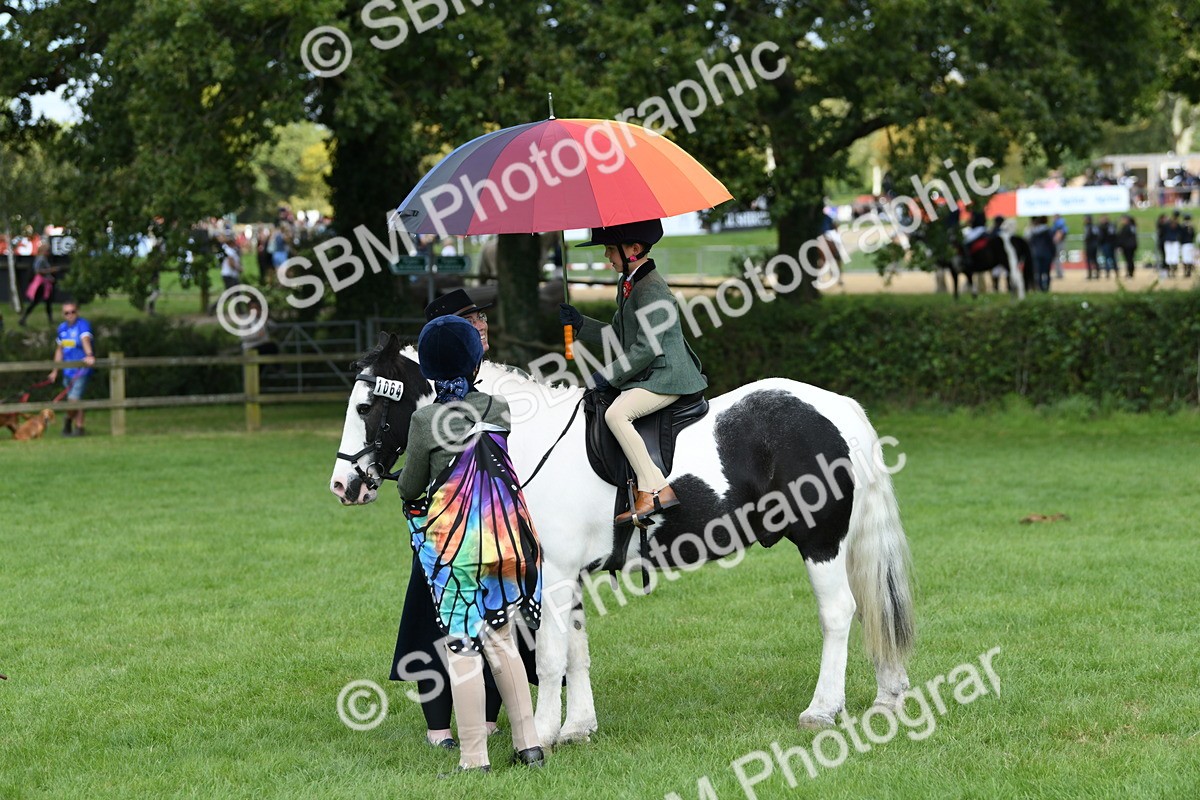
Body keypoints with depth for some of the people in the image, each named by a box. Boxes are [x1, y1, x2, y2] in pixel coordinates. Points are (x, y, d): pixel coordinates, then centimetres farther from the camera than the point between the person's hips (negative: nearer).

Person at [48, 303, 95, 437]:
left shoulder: (82, 325, -12)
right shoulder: (62, 328, 10)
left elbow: (86, 340, -32)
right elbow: (59, 350, 20)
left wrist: (89, 355, -50)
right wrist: (55, 371, 21)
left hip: (81, 369, -6)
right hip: (68, 370, 7)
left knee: (74, 399, -12)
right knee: (76, 401, 11)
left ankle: (68, 421, 11)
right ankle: (79, 427, 23)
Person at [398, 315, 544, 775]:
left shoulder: (426, 421, -11)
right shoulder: (500, 410, 1)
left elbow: (410, 488, -1)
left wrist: (405, 483, 22)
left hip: (452, 540, -5)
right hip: (507, 535, 5)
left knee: (461, 645, 0)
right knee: (501, 637, 18)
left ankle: (474, 758, 1)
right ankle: (528, 742, 18)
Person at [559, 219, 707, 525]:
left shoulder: (652, 290, -17)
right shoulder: (626, 284, 14)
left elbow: (646, 348, -22)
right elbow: (619, 336, 22)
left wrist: (608, 376, -18)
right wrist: (580, 324, 13)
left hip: (667, 377, -11)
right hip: (645, 377, 11)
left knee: (616, 414, -28)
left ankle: (656, 489, -27)